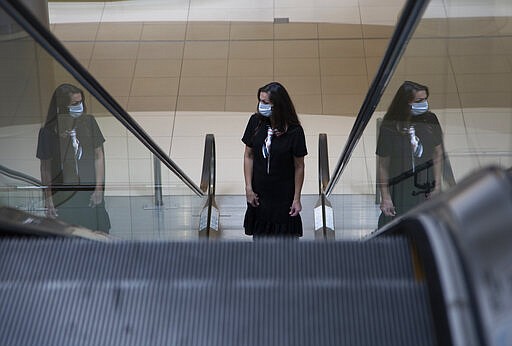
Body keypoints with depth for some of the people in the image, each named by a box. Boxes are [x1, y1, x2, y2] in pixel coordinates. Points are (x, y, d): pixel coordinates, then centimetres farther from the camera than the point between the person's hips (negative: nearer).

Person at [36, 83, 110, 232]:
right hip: (63, 197, -2)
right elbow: (45, 168, -3)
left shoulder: (89, 122, -5)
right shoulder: (49, 131, -10)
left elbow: (99, 156, 1)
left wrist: (99, 189, -3)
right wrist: (48, 199, -3)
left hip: (90, 192, 2)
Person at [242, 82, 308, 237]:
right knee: (259, 233, 21)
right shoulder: (256, 121, -12)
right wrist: (248, 188, -5)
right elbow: (248, 155, -3)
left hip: (284, 195, -3)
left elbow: (299, 166, -12)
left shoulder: (294, 131, -21)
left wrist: (297, 198, -7)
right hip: (259, 192, 3)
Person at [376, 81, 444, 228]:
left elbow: (438, 153, 5)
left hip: (426, 187, 3)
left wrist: (438, 185, 3)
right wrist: (385, 197, -10)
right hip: (400, 189, -3)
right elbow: (383, 165, -11)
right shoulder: (390, 127, -16)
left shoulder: (430, 120, -6)